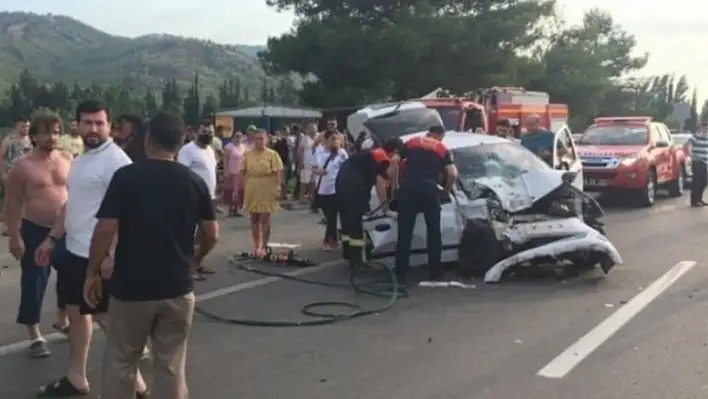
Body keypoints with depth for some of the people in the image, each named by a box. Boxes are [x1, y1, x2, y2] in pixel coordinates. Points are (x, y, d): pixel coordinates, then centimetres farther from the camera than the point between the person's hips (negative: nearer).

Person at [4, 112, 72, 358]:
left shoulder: (67, 160, 2)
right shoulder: (22, 165, -10)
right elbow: (12, 203, -9)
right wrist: (14, 236, -12)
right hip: (34, 230, -4)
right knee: (34, 282, 0)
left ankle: (62, 319, 38)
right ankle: (35, 336, 11)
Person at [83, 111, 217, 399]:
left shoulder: (126, 176, -8)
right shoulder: (195, 181, 0)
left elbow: (105, 230, -13)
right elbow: (212, 235, 3)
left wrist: (93, 273, 0)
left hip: (130, 286, -2)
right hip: (178, 287, 2)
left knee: (120, 363, 15)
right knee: (171, 366, 11)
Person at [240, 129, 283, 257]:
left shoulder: (272, 154, -5)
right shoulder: (247, 154, 3)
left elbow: (278, 173, -8)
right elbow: (243, 172, 6)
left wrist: (278, 188, -17)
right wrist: (243, 187, 0)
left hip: (266, 190, -3)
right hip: (251, 190, 3)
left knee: (265, 219, 0)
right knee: (254, 218, 9)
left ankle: (264, 247, 10)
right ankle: (256, 245, 21)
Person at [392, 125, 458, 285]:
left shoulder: (411, 142, 18)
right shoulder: (442, 149, 14)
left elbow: (395, 162, 8)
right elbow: (453, 174, 4)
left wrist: (396, 184, 17)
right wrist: (446, 189, 21)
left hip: (408, 188, 1)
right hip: (429, 190, -1)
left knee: (404, 233, 4)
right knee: (433, 232, 13)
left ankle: (401, 274, 4)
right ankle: (434, 272, 17)